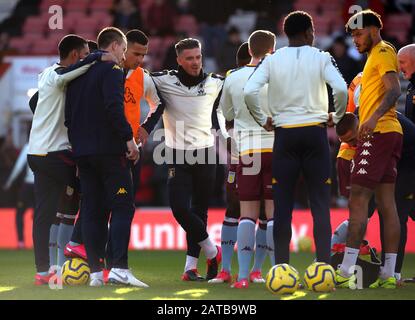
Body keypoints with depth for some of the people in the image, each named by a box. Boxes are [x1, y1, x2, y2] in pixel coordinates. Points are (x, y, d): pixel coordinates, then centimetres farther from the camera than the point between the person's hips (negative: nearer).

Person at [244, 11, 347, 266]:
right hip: (315, 132, -1)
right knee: (320, 203, 1)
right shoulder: (321, 58, -1)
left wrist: (262, 120, 4)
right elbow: (341, 89, -15)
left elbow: (249, 92, -10)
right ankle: (324, 267, -6)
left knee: (283, 205, 5)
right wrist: (336, 117, 1)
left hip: (285, 133, 1)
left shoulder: (272, 61, 3)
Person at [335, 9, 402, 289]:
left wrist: (375, 117, -35)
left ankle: (345, 272, -17)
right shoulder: (376, 56, 24)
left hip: (378, 133, -10)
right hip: (389, 133, 10)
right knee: (386, 203, 5)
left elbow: (394, 90, -20)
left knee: (358, 199, -13)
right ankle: (389, 274, 2)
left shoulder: (383, 52, -6)